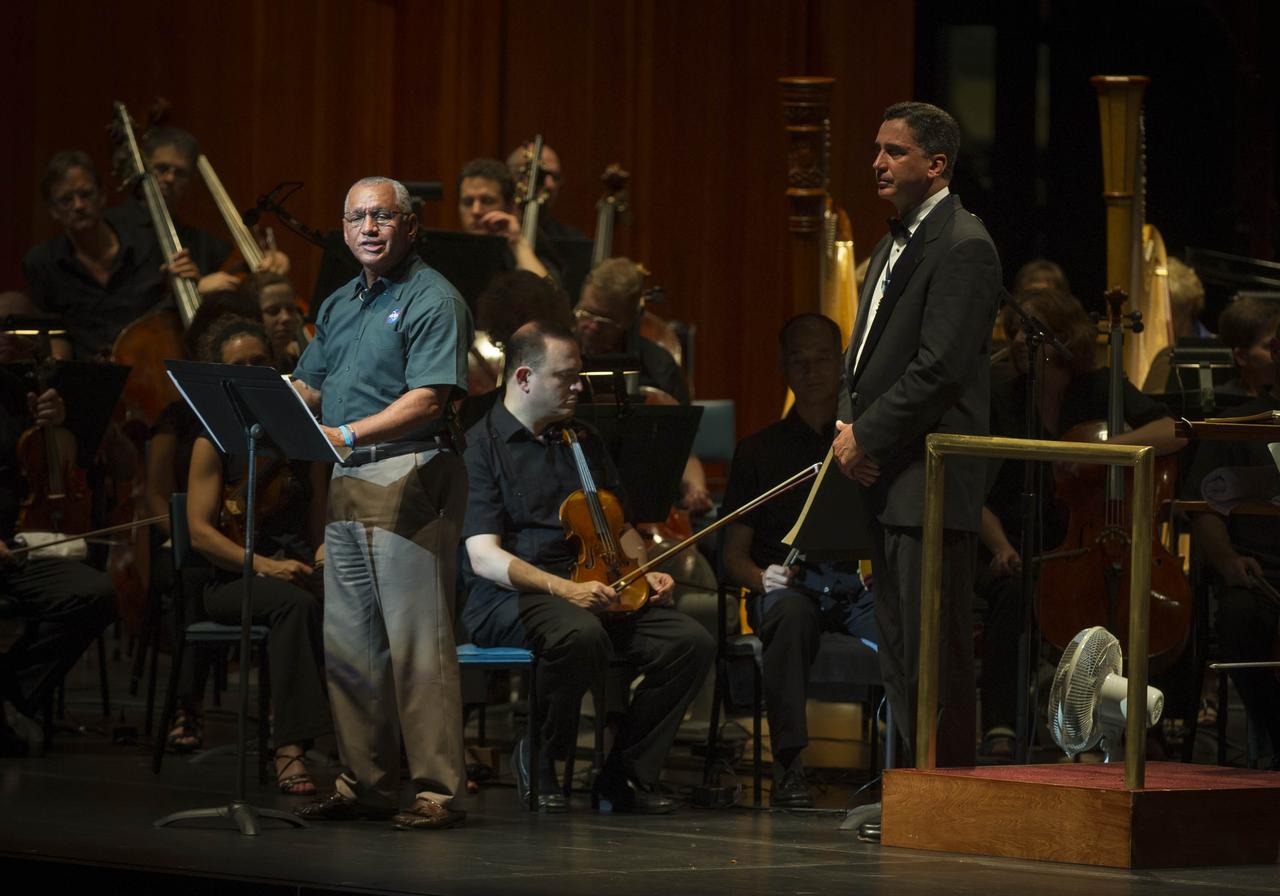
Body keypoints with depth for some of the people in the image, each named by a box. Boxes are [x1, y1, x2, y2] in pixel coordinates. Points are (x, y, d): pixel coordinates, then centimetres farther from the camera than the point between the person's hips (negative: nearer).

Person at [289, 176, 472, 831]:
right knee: (349, 642, 10)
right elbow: (308, 387, 19)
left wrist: (346, 434, -24)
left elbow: (428, 401, -17)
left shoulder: (433, 300, -7)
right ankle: (365, 783, 17)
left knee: (417, 642, -8)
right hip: (347, 483, 9)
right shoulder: (339, 305, 20)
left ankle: (438, 789, -6)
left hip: (410, 478, -9)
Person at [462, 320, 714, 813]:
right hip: (508, 598, -7)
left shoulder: (583, 441, 21)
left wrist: (644, 573, 7)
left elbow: (620, 528, 29)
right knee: (581, 634, -40)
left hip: (595, 591, 7)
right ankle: (537, 758, -14)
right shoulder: (481, 445, -2)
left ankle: (627, 772, -6)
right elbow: (484, 556, -12)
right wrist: (561, 588, -23)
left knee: (691, 641, -18)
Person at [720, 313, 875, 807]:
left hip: (859, 587, 0)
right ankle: (788, 767, -34)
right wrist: (765, 577, -5)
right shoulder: (759, 451, 18)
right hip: (791, 585, 0)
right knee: (792, 612, -38)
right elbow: (734, 554, 17)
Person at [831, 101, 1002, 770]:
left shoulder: (963, 247, -12)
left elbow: (939, 368, -18)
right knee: (898, 654, 12)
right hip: (885, 479, 10)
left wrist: (867, 438, -13)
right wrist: (848, 425, 4)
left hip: (931, 483, -10)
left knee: (934, 654, -8)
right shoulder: (894, 245, 19)